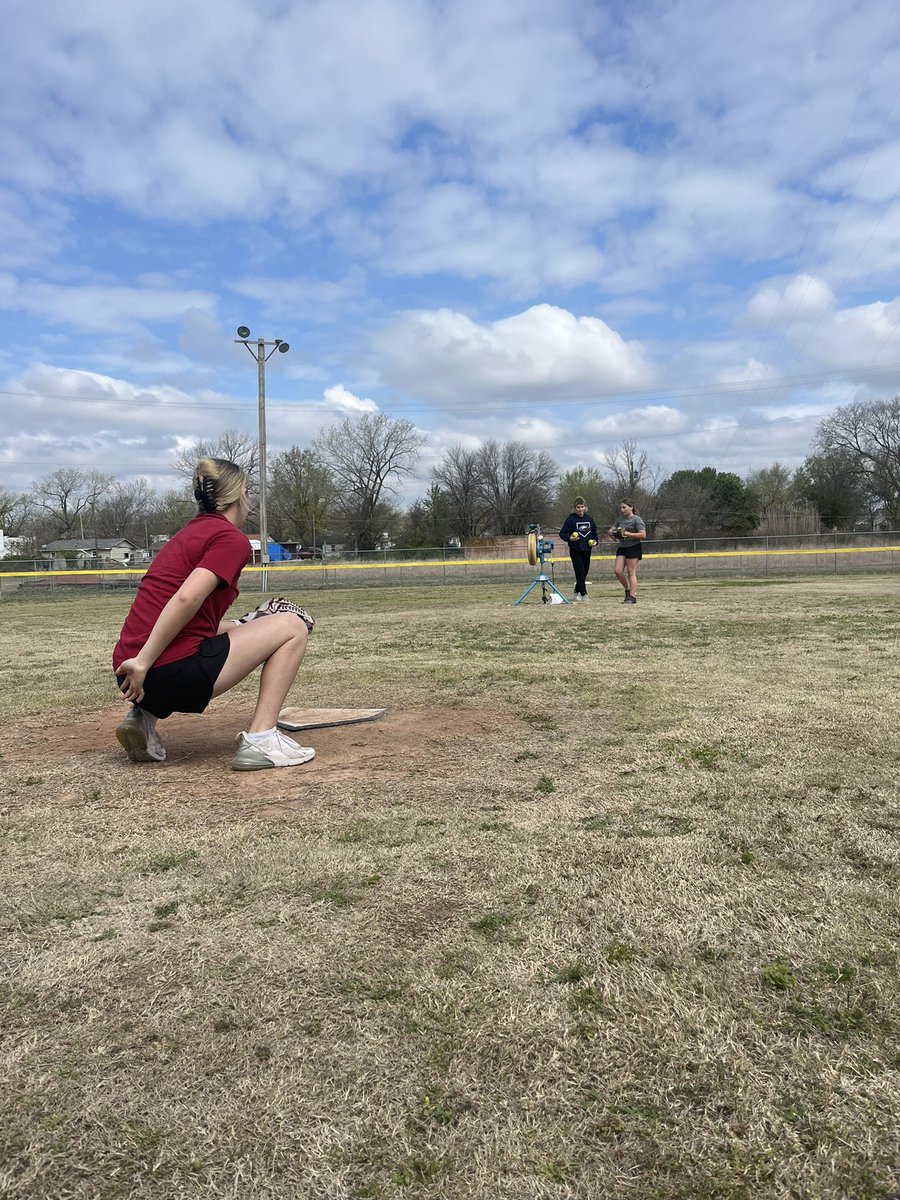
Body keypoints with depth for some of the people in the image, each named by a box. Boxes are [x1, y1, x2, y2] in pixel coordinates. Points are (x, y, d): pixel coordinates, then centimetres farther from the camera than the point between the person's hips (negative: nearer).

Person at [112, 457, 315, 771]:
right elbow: (186, 599, -20)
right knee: (293, 627, 5)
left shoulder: (190, 531, 21)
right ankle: (260, 739, -2)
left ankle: (145, 716, 17)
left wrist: (243, 627, 30)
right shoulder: (232, 538, -4)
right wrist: (143, 662, -19)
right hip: (173, 673, -8)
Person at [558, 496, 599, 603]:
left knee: (584, 572, 11)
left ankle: (577, 592, 29)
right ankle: (583, 594, -6)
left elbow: (594, 532, 18)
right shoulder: (570, 519, -6)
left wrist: (595, 541, 0)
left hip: (587, 550, 5)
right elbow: (562, 533, -2)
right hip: (575, 550, -5)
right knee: (580, 572, -9)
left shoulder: (589, 518, 7)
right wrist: (569, 538, -21)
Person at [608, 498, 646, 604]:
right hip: (622, 548, 7)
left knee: (631, 573, -5)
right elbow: (612, 529, 26)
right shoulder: (621, 518, 13)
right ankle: (628, 590, 18)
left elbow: (643, 535, -16)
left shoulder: (636, 519, -8)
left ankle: (632, 597, 0)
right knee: (618, 571, -3)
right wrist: (613, 533, 4)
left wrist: (627, 534, -18)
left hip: (633, 548, -7)